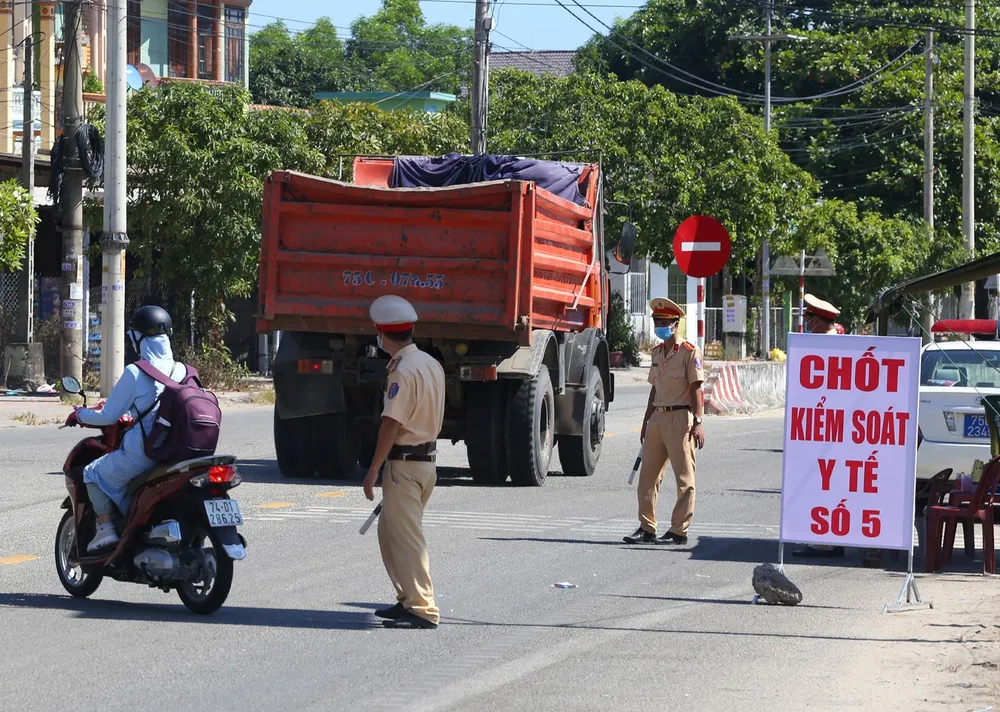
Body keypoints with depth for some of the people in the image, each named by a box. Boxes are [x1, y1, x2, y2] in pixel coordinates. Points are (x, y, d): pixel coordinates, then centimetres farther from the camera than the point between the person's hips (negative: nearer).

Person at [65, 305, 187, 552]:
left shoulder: (135, 374, -13)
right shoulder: (181, 371, 5)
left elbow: (109, 416, -7)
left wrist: (79, 415, 11)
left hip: (142, 452, -6)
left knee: (94, 474, 14)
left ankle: (106, 528, 2)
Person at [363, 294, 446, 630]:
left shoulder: (403, 371, -18)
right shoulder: (432, 364, 11)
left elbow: (391, 424, -21)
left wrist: (373, 470, -17)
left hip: (404, 462, -10)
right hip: (427, 458, 10)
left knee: (406, 536, -7)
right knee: (389, 532, 19)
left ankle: (422, 609, -9)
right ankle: (407, 599, 23)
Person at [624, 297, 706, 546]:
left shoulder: (689, 352, -7)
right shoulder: (657, 352, 16)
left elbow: (696, 388, -11)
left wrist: (697, 423, -17)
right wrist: (646, 421, 20)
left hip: (680, 418, -8)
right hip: (658, 418, 8)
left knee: (684, 477, -2)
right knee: (648, 476, 7)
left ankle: (679, 531, 0)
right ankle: (647, 528, 13)